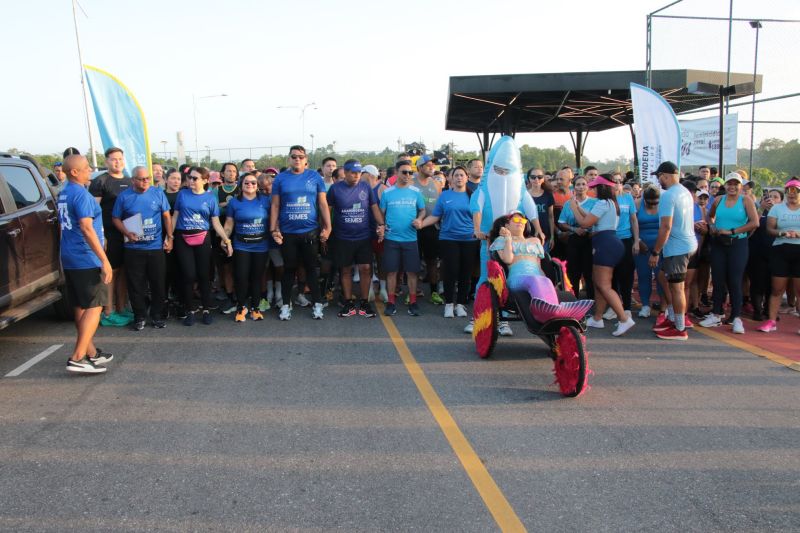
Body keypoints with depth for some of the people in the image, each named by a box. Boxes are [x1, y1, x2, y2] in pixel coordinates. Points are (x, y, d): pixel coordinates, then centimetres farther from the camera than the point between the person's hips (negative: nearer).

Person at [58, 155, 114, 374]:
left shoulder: (63, 194, 13)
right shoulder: (81, 194, -16)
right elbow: (86, 229, -22)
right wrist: (104, 260, -23)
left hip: (69, 258, 9)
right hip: (86, 259, -9)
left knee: (81, 307, 13)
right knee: (94, 307, -5)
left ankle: (91, 352, 21)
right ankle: (77, 358, -10)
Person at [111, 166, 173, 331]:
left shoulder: (158, 193, 3)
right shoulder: (124, 196, 1)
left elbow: (166, 216, 6)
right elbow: (116, 219, 5)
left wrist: (169, 237, 1)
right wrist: (127, 233, -12)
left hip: (156, 247, 0)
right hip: (133, 248, 0)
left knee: (158, 283, 6)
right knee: (136, 285, 4)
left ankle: (157, 315, 19)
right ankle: (139, 317, 17)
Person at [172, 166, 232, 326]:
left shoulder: (211, 197, 2)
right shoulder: (182, 194, 4)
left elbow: (216, 222, 2)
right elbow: (175, 216, 8)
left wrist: (227, 240, -7)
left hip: (202, 239, 0)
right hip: (183, 239, 0)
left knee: (204, 274, 3)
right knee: (188, 275, -1)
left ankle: (206, 309, 14)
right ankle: (189, 310, 11)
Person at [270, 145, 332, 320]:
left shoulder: (314, 177, 1)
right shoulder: (280, 178, 1)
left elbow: (323, 203, 2)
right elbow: (275, 206, 3)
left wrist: (327, 227, -3)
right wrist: (273, 229, -3)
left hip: (310, 232, 0)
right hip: (287, 233, 0)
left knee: (311, 268, 8)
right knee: (289, 269, 10)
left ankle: (317, 304, 17)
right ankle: (285, 305, 20)